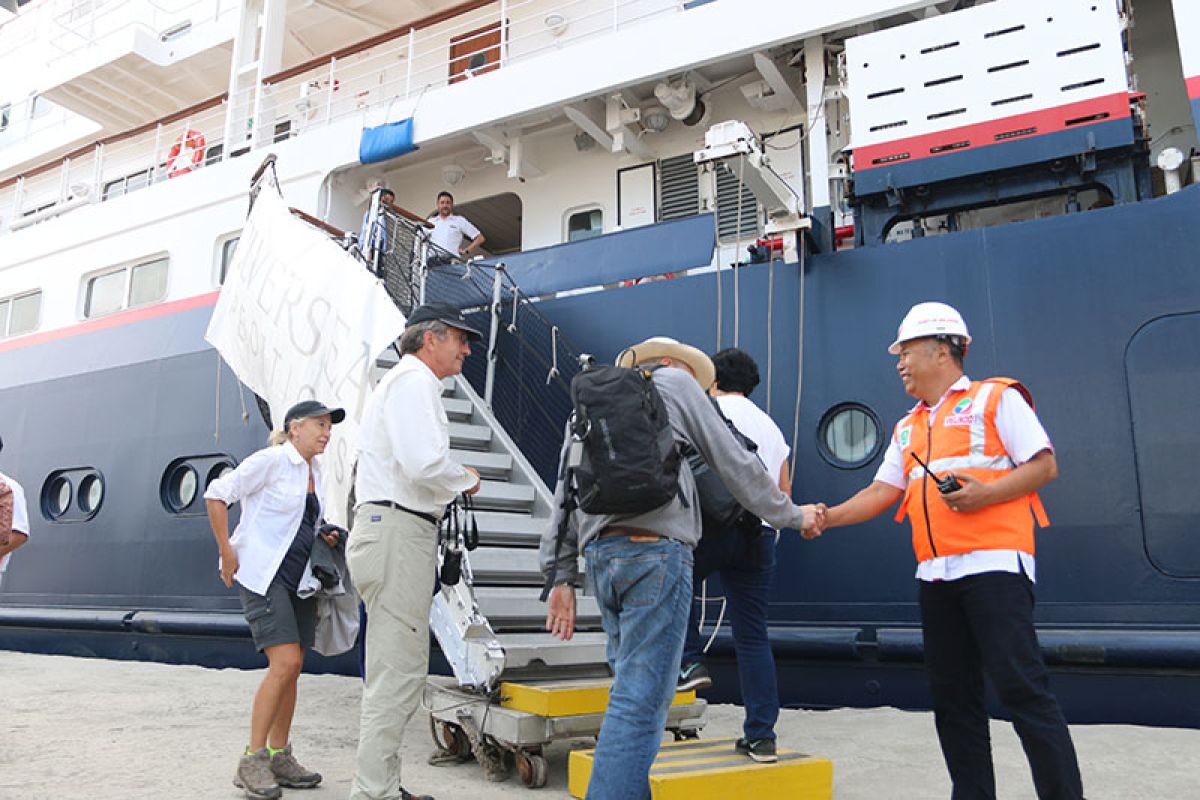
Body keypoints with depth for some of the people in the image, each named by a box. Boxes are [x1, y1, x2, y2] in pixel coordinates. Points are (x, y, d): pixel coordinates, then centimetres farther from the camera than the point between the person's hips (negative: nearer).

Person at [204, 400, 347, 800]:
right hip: (264, 575, -8)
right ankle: (252, 760, -5)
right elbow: (217, 494, -13)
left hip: (300, 579, 8)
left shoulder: (315, 470, 14)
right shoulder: (271, 460, -10)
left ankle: (279, 756, 18)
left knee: (292, 669, 8)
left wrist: (325, 538, 7)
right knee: (285, 662, -16)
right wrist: (227, 553, -13)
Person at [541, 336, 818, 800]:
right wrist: (794, 515, 20)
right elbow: (735, 465, 9)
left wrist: (561, 576, 16)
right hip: (656, 551, -7)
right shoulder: (674, 382, 10)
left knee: (634, 687, 15)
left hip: (600, 553, 7)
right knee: (639, 699, -8)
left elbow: (564, 495, 18)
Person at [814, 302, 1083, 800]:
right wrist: (827, 517, 3)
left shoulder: (995, 398, 3)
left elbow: (1044, 465, -4)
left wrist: (985, 493, -17)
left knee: (1021, 686, -10)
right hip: (935, 573, 7)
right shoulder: (908, 429, 21)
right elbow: (880, 494, 16)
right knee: (952, 695, 8)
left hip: (993, 563, -7)